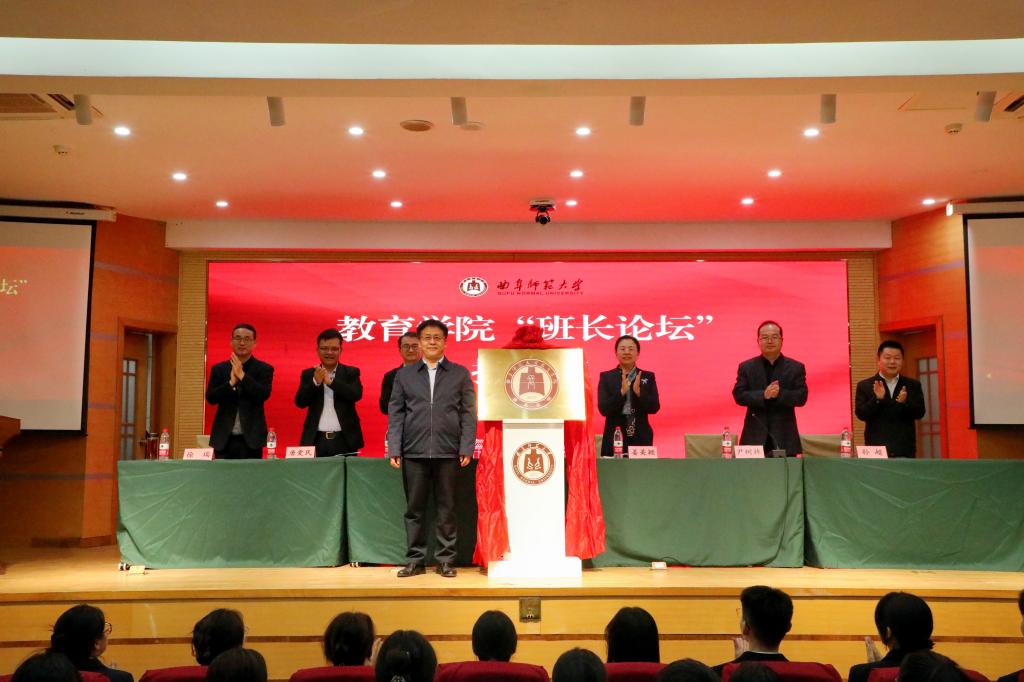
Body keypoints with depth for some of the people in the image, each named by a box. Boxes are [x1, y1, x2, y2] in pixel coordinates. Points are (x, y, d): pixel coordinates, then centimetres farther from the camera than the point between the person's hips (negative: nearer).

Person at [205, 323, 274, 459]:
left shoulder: (264, 369, 3)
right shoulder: (218, 369, 10)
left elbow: (264, 394, -12)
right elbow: (210, 398, -1)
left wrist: (241, 375, -17)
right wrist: (231, 382, -15)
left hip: (251, 438, -2)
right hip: (224, 438, 2)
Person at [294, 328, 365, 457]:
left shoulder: (351, 372, 7)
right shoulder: (308, 374, 10)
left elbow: (356, 394, -10)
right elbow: (300, 402, -1)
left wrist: (330, 381, -19)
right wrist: (315, 382, -17)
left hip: (344, 440, -1)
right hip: (316, 440, 1)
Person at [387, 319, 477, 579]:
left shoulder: (460, 373, 8)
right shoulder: (404, 375, 11)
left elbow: (468, 413, 4)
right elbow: (395, 414, 7)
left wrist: (466, 448, -4)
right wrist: (394, 450, -1)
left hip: (448, 451, -1)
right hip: (414, 452, 1)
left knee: (446, 509, 4)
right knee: (414, 509, 6)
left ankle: (446, 560, 12)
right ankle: (415, 560, 15)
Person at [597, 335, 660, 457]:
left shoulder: (648, 377, 8)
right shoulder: (606, 377, 4)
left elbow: (654, 408, -1)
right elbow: (603, 409, -6)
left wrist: (638, 391, -16)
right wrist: (622, 392, -18)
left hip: (641, 438, 1)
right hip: (614, 437, -1)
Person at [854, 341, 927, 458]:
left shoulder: (913, 385, 11)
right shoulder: (864, 386, 6)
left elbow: (920, 413, 2)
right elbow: (861, 414, -3)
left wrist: (905, 403, -18)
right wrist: (877, 399, -19)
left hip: (905, 451, 2)